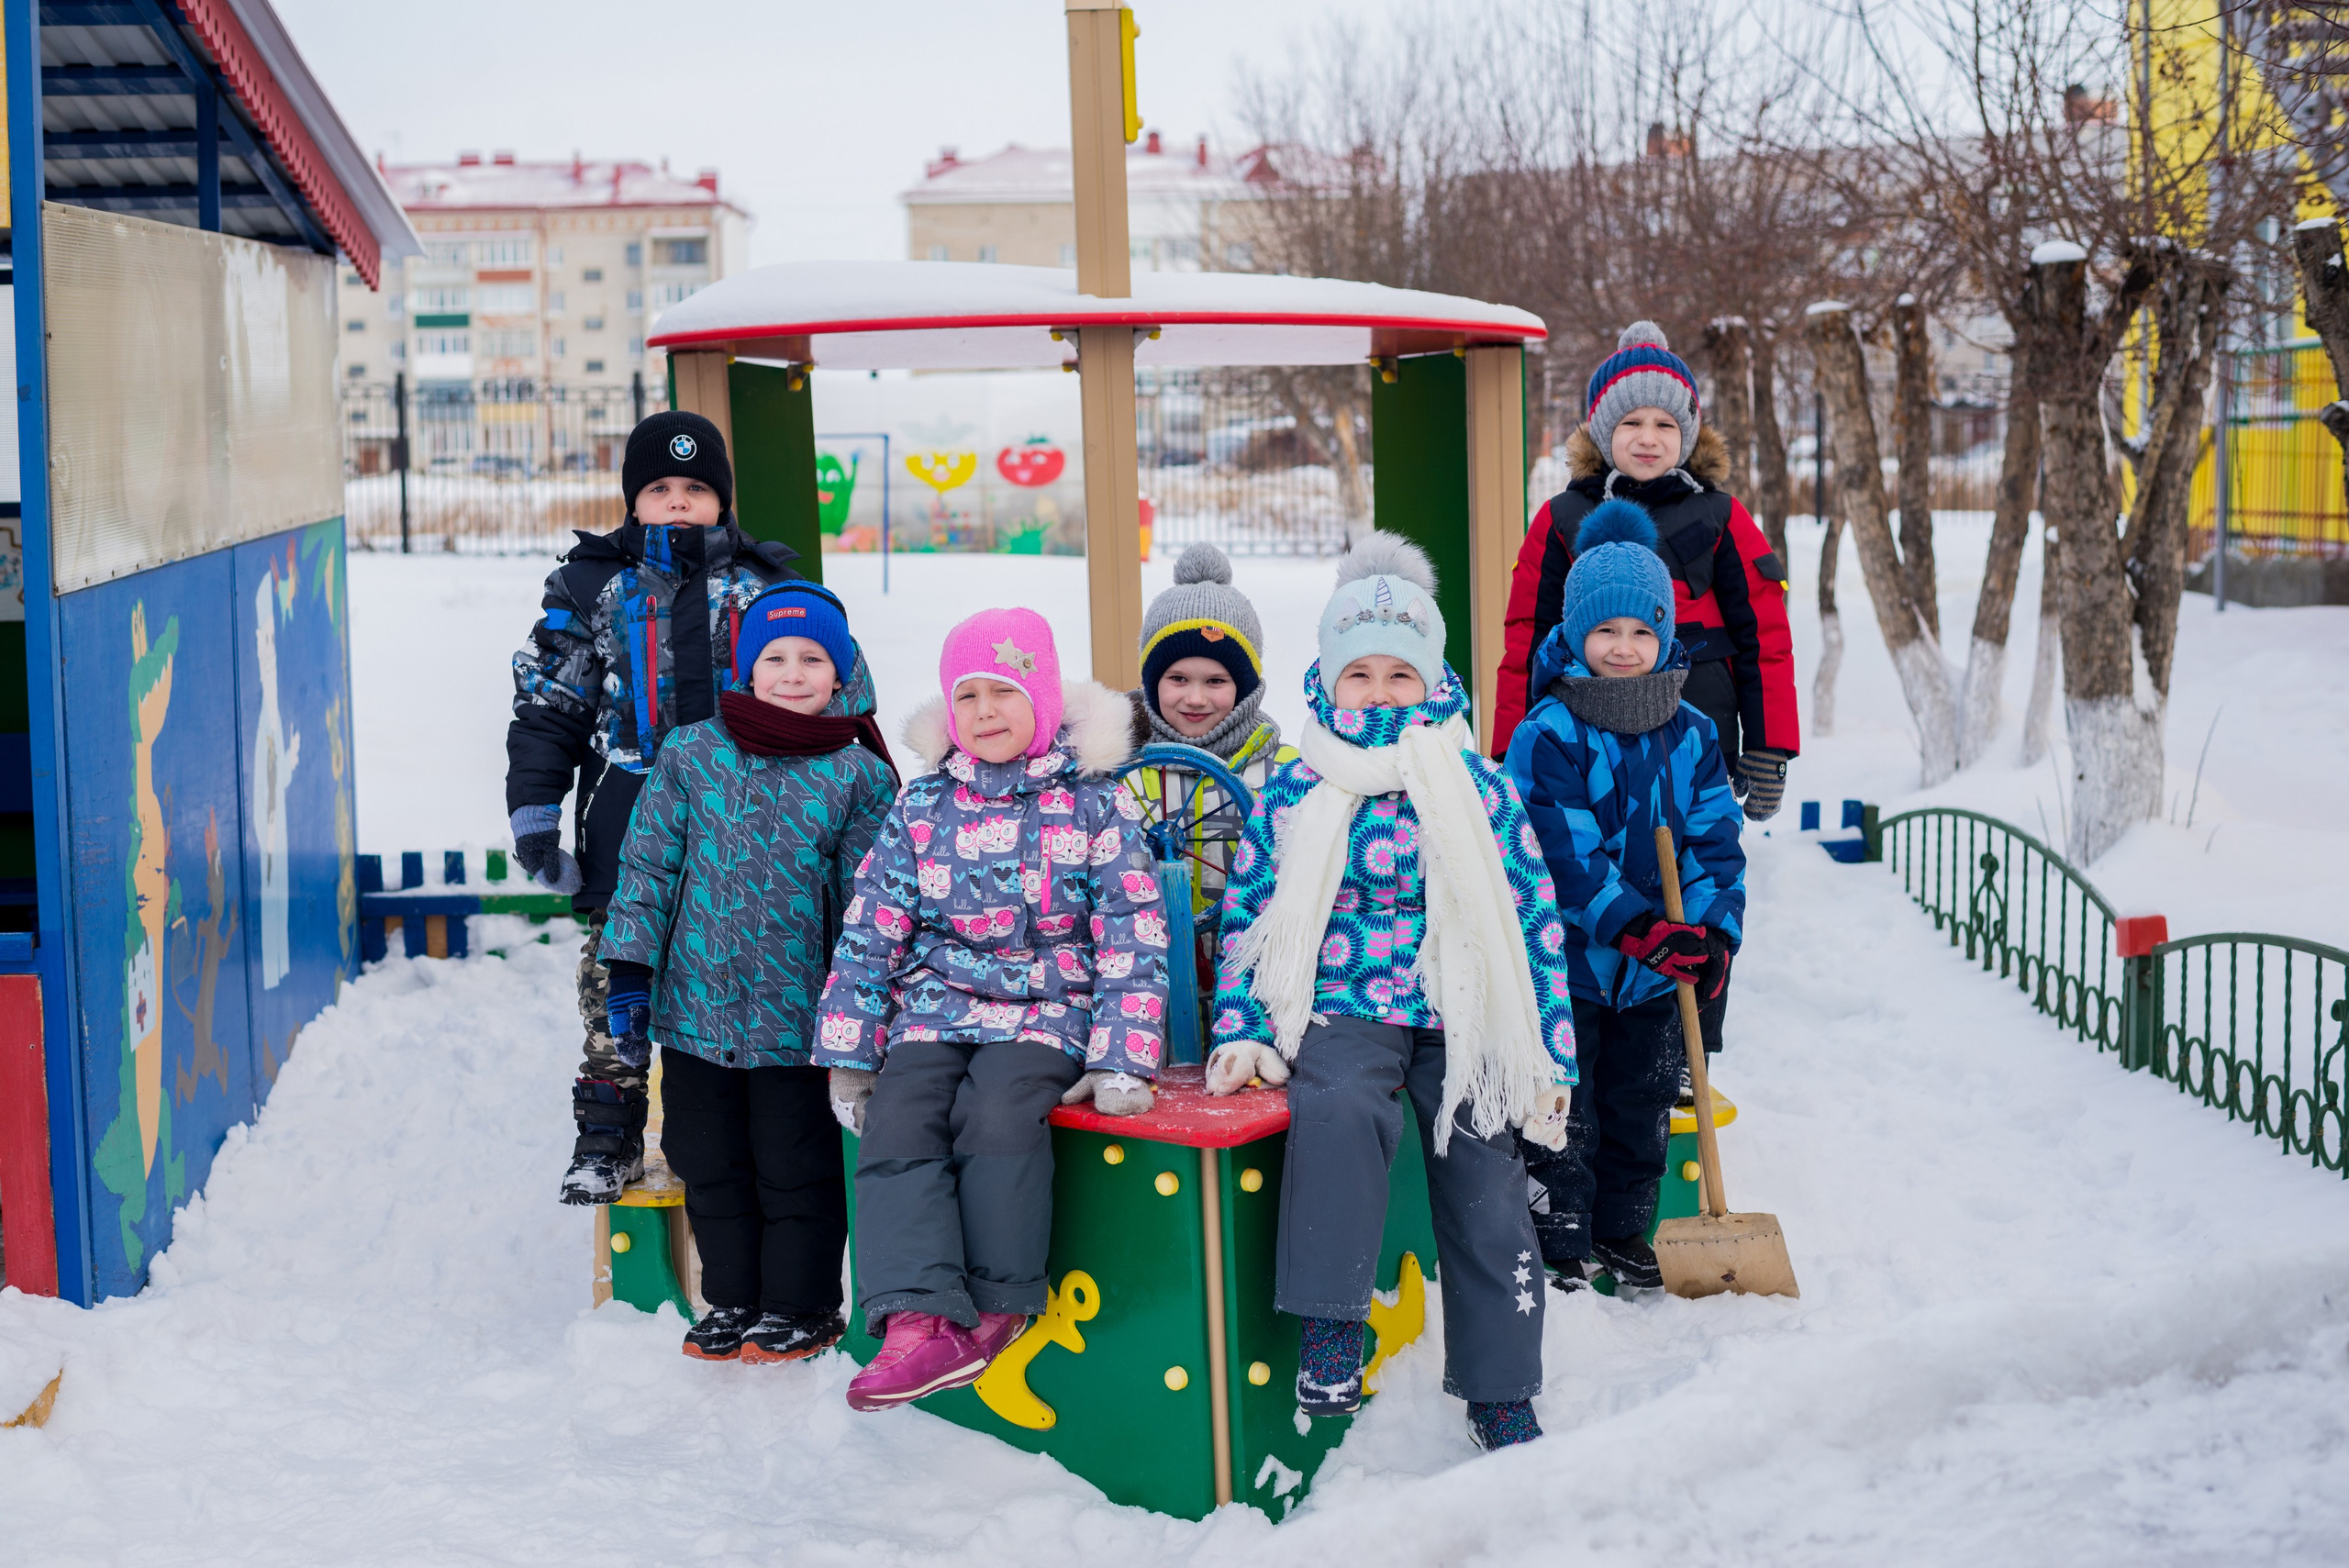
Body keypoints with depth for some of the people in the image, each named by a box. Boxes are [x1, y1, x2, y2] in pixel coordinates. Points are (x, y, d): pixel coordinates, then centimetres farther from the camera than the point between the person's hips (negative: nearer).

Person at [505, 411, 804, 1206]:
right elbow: (547, 707, 5)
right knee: (615, 977, -1)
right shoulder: (593, 586, 5)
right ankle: (608, 1137, 13)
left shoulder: (764, 585, 7)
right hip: (627, 824, 0)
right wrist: (533, 813, -2)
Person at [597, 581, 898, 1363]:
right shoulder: (691, 754, 2)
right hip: (695, 1005, 2)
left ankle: (800, 1306, 23)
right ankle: (731, 1299, 29)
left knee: (795, 1168, 7)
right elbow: (647, 866, 5)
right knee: (708, 1163, 13)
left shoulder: (860, 775, -2)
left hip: (797, 1018, -2)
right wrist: (629, 973, -1)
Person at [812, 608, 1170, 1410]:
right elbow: (870, 931, 11)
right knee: (897, 1119, -25)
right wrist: (847, 1055, 7)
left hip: (1048, 1007, -3)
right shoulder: (921, 807, 9)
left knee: (998, 1111, -31)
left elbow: (1133, 934, -1)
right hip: (937, 1004, 3)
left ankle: (998, 1306, -18)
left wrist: (1121, 1062, -10)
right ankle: (919, 1322, -35)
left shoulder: (1095, 803, 1)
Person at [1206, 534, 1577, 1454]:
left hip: (1461, 1019, 2)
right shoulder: (1292, 794, 6)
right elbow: (1246, 914, 10)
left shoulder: (1481, 791, 6)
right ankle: (1331, 1322, -28)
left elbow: (1536, 921, 9)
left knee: (1486, 1191, -5)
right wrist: (1241, 1030, -2)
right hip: (1341, 1011, -1)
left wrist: (1549, 1057, 5)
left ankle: (1501, 1399, 12)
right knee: (1337, 1111, -34)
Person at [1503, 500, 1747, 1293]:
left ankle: (1623, 1228, 31)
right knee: (1565, 1110, 3)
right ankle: (1560, 1241, 15)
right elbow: (1563, 854, -20)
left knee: (1642, 1107, 15)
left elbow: (1715, 838, 3)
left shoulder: (1689, 734, 3)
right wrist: (1637, 928, -28)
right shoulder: (1547, 736, -13)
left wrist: (1713, 930, -13)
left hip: (1657, 971, 5)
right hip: (1566, 960, -5)